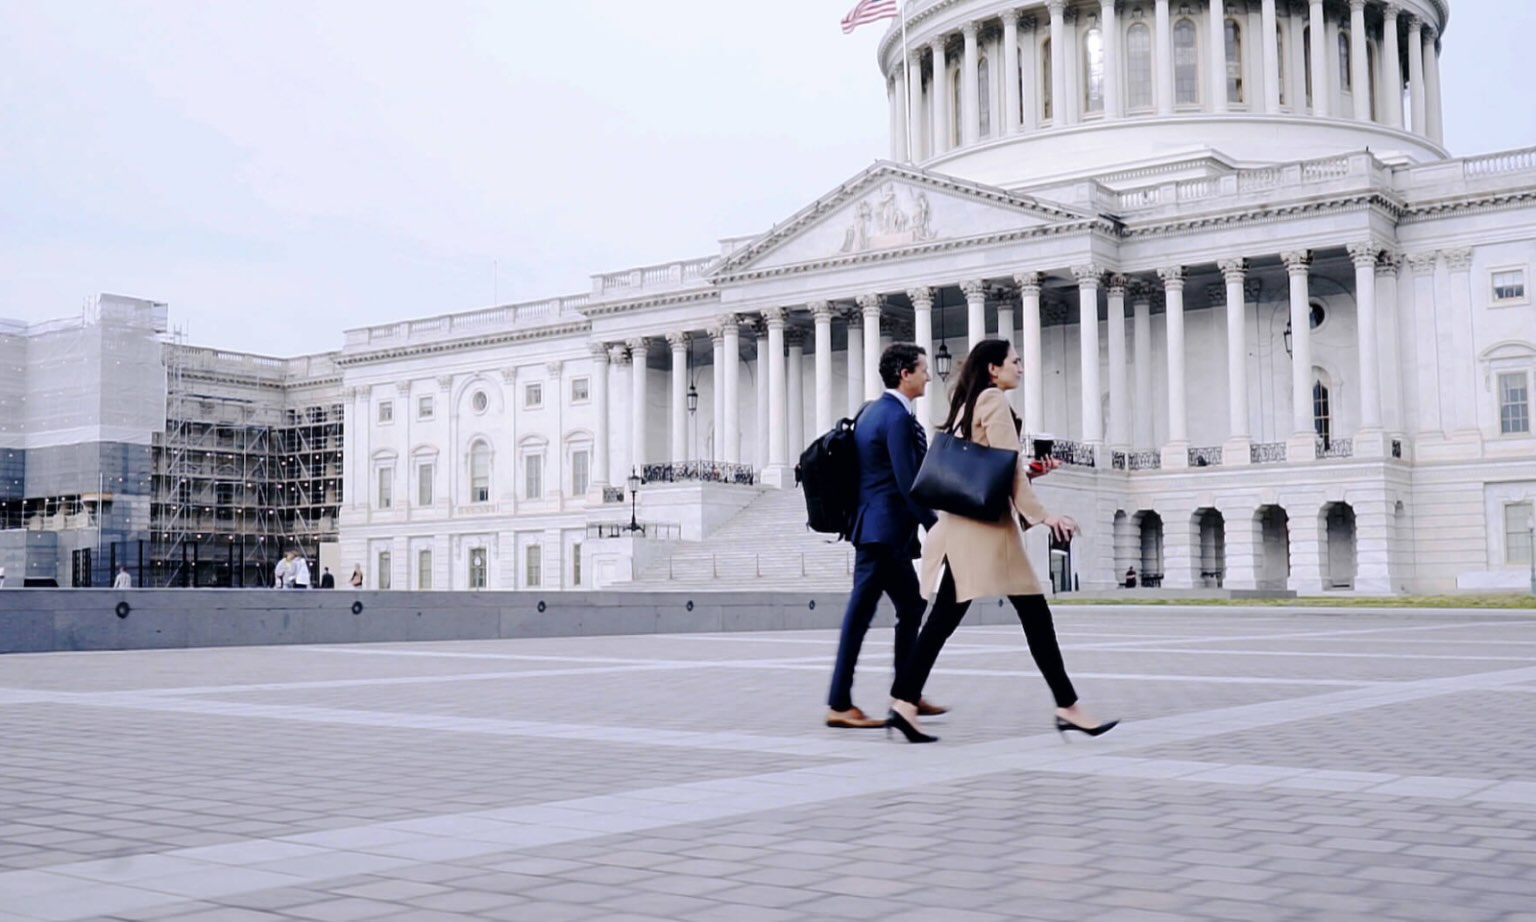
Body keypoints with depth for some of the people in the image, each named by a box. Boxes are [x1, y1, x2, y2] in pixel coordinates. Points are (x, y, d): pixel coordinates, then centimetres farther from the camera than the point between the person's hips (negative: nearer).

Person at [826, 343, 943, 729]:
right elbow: (908, 483, -20)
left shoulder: (871, 411, 15)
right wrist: (936, 529, -15)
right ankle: (839, 704, -2)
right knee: (860, 614, -6)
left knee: (912, 607, 16)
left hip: (876, 526, 10)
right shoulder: (897, 416, -15)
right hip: (885, 530, -10)